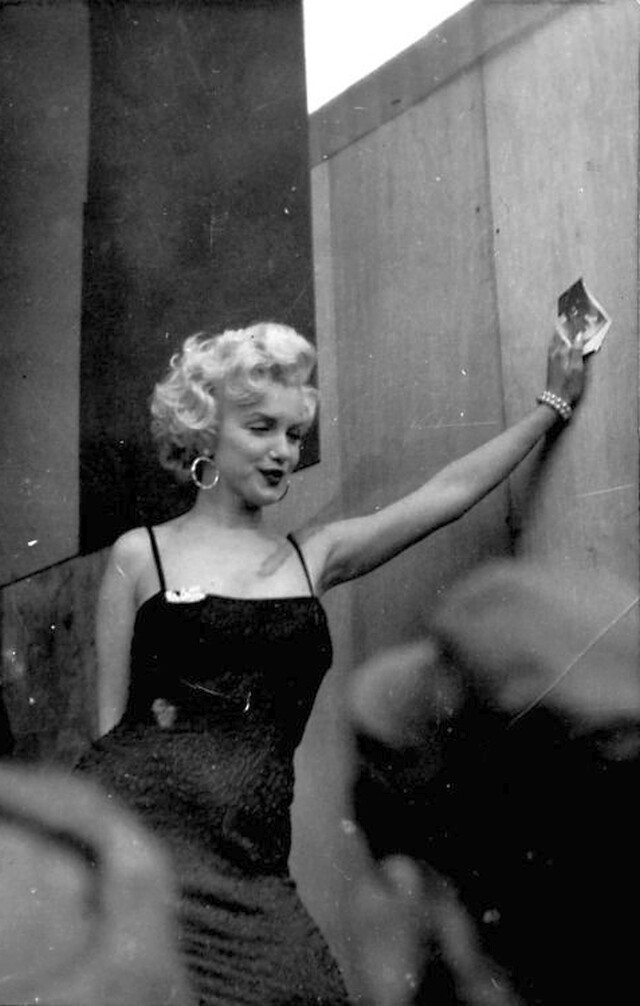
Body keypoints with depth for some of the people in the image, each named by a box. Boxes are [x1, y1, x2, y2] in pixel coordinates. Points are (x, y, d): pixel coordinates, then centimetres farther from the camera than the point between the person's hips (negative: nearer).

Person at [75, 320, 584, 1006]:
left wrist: (555, 402, 24)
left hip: (248, 859, 3)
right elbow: (113, 717, 8)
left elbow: (448, 493, 19)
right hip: (138, 817, -3)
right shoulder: (141, 556, 9)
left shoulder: (311, 557, 17)